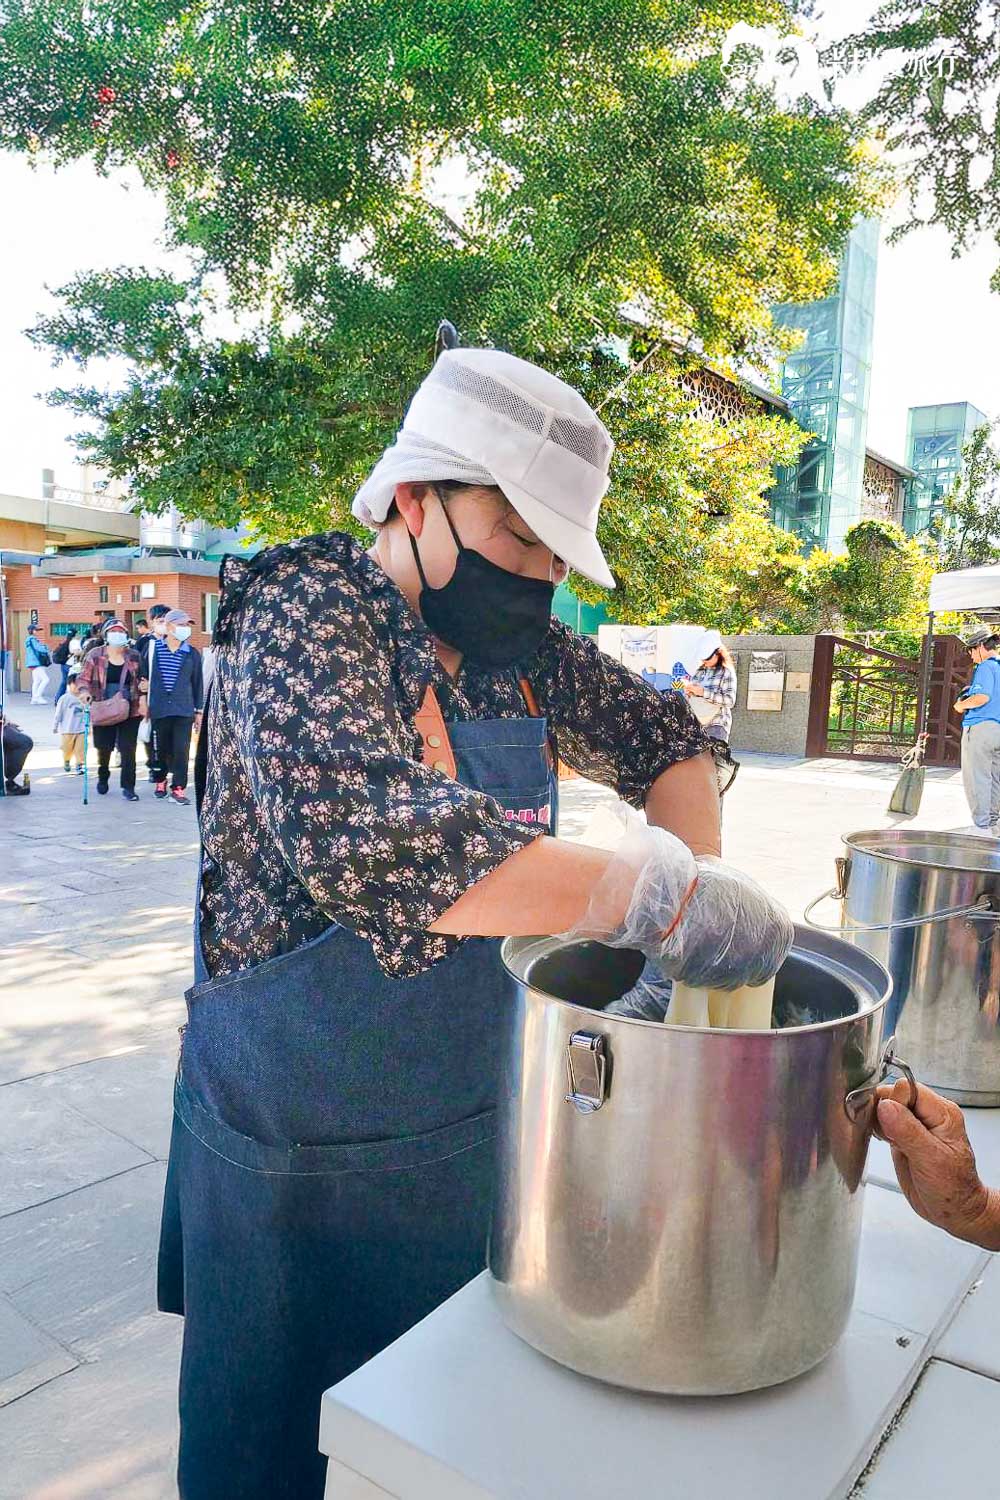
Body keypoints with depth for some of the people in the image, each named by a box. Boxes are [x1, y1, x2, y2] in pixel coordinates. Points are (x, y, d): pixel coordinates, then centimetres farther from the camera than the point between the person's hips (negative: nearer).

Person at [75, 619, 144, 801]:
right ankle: (103, 777, 38)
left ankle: (128, 787, 3)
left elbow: (141, 681, 11)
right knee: (104, 747, 10)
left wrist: (142, 699, -1)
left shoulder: (134, 656, 5)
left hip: (129, 711, 0)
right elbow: (83, 678, 3)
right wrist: (84, 692, -16)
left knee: (128, 748, -4)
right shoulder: (95, 656, 1)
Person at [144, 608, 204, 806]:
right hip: (159, 709, 1)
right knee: (160, 748, 9)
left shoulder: (192, 654, 3)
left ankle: (178, 788, 2)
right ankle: (160, 780, 30)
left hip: (184, 710, 0)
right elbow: (145, 675, 13)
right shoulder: (153, 648, 3)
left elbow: (197, 683, 7)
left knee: (181, 750, -5)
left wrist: (198, 711, 7)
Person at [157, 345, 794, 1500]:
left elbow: (666, 742, 9)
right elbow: (369, 840, -37)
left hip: (479, 1122, 6)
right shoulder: (305, 613, -20)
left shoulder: (524, 647, 0)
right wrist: (661, 894, -36)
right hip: (305, 1156, -5)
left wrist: (698, 880, -11)